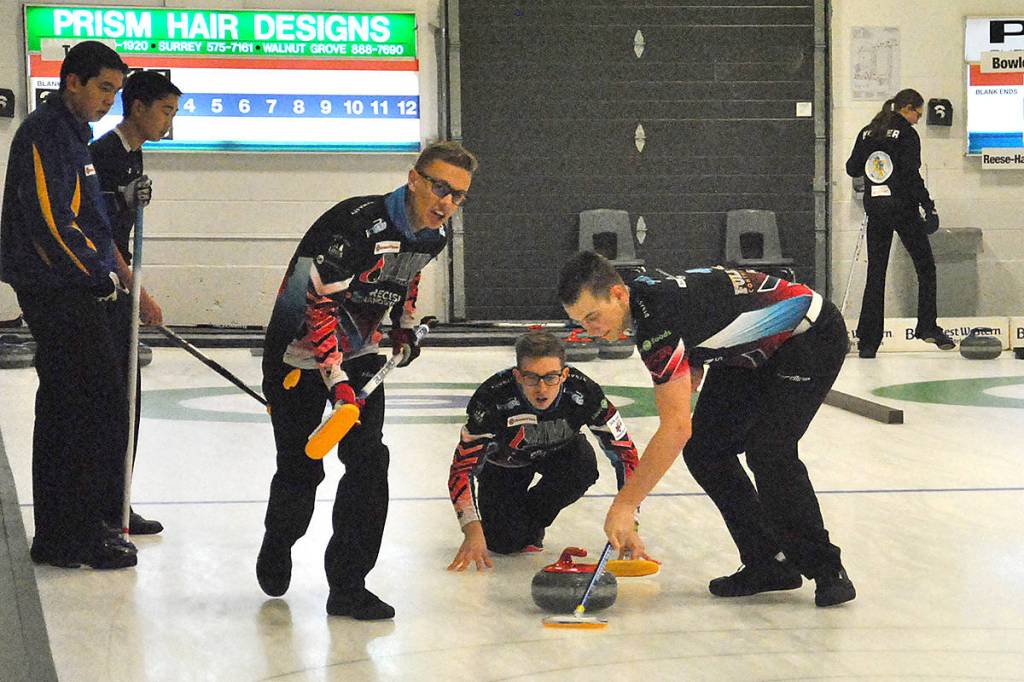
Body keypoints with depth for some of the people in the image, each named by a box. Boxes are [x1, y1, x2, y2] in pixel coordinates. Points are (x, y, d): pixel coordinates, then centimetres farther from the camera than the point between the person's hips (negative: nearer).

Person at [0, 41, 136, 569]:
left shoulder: (72, 132, 18)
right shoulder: (45, 133, -14)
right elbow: (50, 221, -22)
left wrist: (105, 270, 12)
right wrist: (99, 276, -12)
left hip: (70, 293, 10)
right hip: (61, 293, -10)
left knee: (65, 412, 14)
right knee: (100, 413, -9)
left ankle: (60, 533, 21)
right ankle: (75, 539, -3)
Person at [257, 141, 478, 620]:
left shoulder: (433, 236, -4)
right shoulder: (359, 225, -30)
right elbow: (319, 305, -28)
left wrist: (405, 324, 14)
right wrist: (337, 381, -32)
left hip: (359, 350, 6)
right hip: (300, 351, -6)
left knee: (369, 462, -7)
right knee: (300, 468, 3)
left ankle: (348, 584, 0)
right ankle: (276, 547, 35)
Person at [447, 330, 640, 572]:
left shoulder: (583, 391, -34)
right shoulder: (493, 397, -39)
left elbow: (624, 452, -26)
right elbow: (462, 468, -35)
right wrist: (473, 533, -47)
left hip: (557, 452, 1)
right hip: (505, 459, -1)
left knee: (583, 465, -32)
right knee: (504, 541, -20)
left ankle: (533, 521, -3)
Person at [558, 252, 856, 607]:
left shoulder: (657, 323, -35)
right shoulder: (640, 288, -6)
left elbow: (677, 428, -37)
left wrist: (624, 505, -37)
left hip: (813, 335, -10)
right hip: (753, 350, 10)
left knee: (767, 450, -25)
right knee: (704, 448, -1)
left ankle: (825, 568, -8)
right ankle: (769, 564, 6)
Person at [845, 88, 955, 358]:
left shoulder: (867, 133, 8)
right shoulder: (907, 134, -8)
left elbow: (853, 168, 13)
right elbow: (912, 175, -15)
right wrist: (929, 206, -13)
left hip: (875, 209, 5)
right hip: (903, 208, -5)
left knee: (875, 273, 7)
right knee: (926, 267, 9)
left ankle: (867, 341, 2)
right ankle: (927, 327, 3)